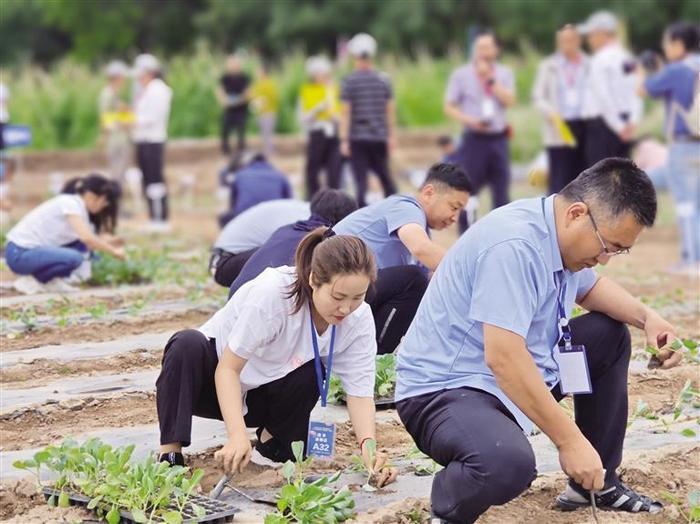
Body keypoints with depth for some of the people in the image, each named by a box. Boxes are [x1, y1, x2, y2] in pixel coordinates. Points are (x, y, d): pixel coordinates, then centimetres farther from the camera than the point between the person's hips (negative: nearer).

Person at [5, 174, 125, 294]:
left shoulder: (77, 206, 12)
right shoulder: (70, 203, -17)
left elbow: (86, 240, 4)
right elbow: (86, 238, -29)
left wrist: (107, 243, -11)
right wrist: (113, 251, -19)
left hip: (36, 248, 9)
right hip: (20, 253, -9)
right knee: (74, 258, -28)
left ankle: (51, 280, 5)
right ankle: (29, 281, -10)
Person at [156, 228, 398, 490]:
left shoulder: (359, 319, -20)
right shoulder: (271, 294, -33)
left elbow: (360, 392, -19)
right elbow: (228, 368, -30)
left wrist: (368, 446, -39)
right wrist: (238, 435, -44)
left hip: (263, 397, 3)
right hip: (217, 382, -3)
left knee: (313, 372, -30)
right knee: (188, 343, -36)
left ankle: (272, 440, -2)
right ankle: (170, 454, -27)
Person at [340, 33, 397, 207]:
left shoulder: (349, 81, -7)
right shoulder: (384, 79, 3)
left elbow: (345, 112, -9)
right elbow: (390, 109, 6)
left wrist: (344, 139, -8)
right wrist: (392, 135, 13)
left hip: (358, 137, -3)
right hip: (380, 136, 3)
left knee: (361, 180, -1)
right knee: (385, 176, 15)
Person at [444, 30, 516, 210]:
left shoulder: (504, 73, 10)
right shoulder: (461, 74, 4)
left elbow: (509, 101, -5)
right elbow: (449, 107, 3)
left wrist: (490, 79, -11)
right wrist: (469, 120, -13)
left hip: (498, 138, 2)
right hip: (474, 139, -2)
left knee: (501, 192, 3)